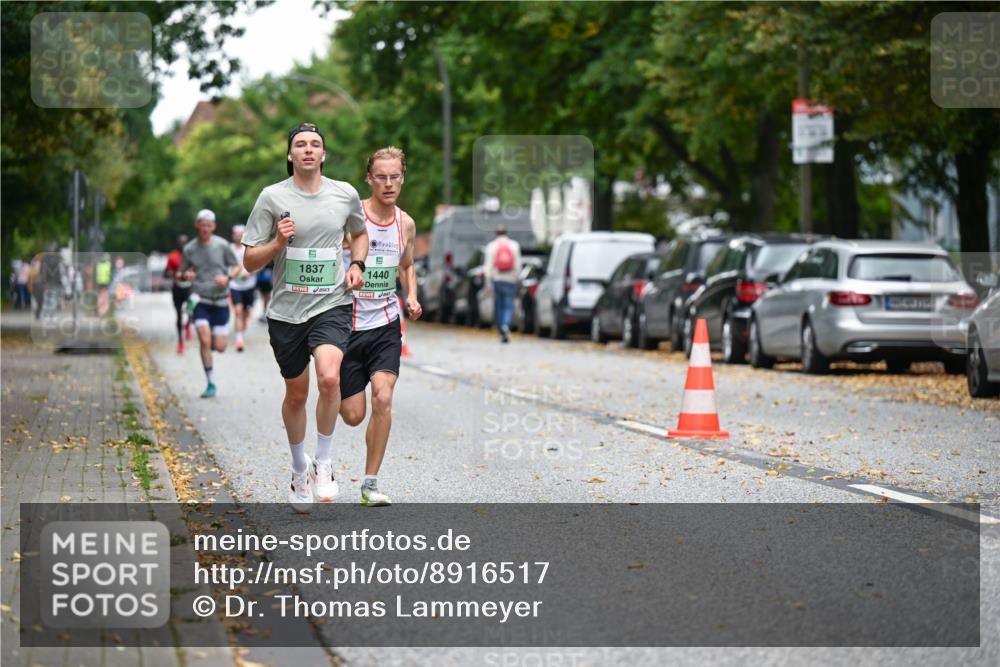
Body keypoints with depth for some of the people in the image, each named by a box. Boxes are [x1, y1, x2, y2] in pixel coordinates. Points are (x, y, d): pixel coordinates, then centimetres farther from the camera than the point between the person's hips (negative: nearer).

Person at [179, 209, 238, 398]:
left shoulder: (222, 245, -1)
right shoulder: (189, 249, 2)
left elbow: (236, 266, 9)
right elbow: (181, 274, 12)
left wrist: (228, 277, -12)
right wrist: (185, 275, -12)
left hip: (220, 301, 0)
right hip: (200, 301, 0)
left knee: (220, 347, -1)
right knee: (204, 341, -16)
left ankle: (217, 336, 38)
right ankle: (210, 384, -5)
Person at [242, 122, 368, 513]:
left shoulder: (345, 194, 3)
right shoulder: (273, 197, -3)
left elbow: (359, 233, 25)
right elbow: (249, 262, -1)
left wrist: (356, 265, 6)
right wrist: (278, 243, -19)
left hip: (332, 305, 0)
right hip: (286, 309, 0)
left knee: (329, 377, -25)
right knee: (296, 395, 11)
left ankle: (323, 464, -6)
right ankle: (299, 469, 35)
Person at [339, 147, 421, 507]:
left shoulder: (406, 223, 4)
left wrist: (411, 296, 4)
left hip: (385, 324, 3)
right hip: (347, 324, -3)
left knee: (383, 399, -16)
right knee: (353, 415, 1)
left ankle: (370, 484, -6)